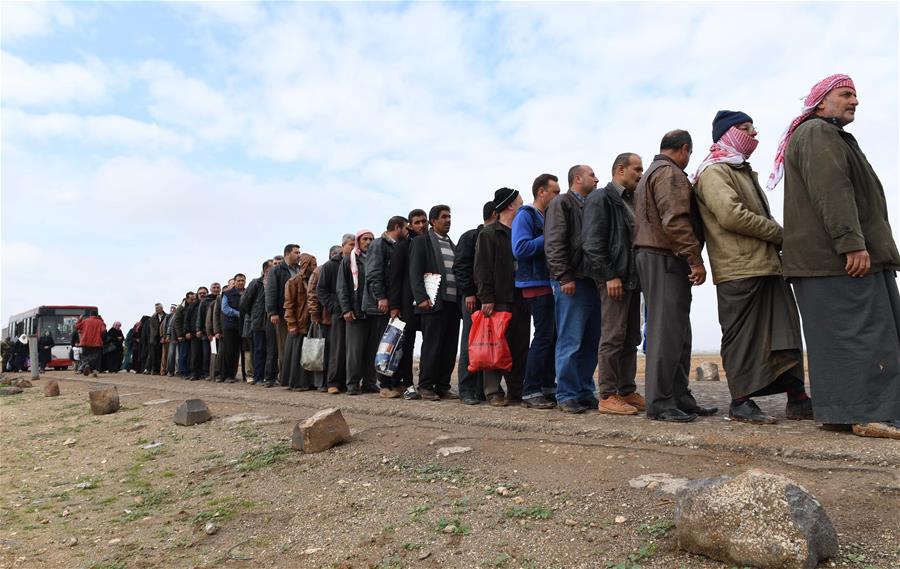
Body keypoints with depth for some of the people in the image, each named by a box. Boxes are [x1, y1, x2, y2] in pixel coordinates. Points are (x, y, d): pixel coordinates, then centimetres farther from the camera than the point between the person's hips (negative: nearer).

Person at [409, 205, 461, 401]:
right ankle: (426, 387, 6)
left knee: (450, 347, 5)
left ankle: (443, 386, 13)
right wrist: (421, 298, -14)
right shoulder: (422, 242, 4)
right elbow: (415, 273, -4)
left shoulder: (453, 245, 21)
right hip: (434, 302, -6)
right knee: (432, 346, -3)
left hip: (453, 302, 6)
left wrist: (462, 297, 8)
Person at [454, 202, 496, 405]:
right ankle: (467, 391, 0)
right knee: (471, 343, -4)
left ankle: (484, 389, 10)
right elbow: (460, 267, -5)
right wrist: (469, 293, -13)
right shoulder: (470, 237, 2)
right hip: (474, 297, -5)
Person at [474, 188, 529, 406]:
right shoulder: (489, 233, 0)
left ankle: (517, 391, 14)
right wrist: (486, 298, -14)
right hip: (500, 299, -6)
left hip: (521, 298, 7)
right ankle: (493, 392, 1)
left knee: (520, 347, 7)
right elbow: (482, 268, -7)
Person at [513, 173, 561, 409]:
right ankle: (530, 392, -3)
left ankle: (548, 387, 19)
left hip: (550, 283, 9)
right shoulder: (525, 215, -7)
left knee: (553, 336, 10)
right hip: (536, 284, -9)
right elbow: (520, 248, -20)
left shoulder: (549, 217, 20)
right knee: (544, 337, -10)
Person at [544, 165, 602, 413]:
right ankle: (567, 396, 1)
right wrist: (565, 277, -17)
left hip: (592, 281, 8)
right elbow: (554, 244, -10)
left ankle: (585, 393, 17)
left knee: (591, 342, 9)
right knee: (571, 342, -6)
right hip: (572, 282, -8)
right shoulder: (562, 204, -1)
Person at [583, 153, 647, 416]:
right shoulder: (601, 199, -4)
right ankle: (608, 396, -1)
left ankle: (627, 391, 18)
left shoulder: (632, 201, 22)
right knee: (613, 337, -7)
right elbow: (593, 242, -13)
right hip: (614, 278, -9)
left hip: (632, 278, 9)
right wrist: (609, 275, -18)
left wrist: (639, 276, 11)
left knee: (631, 338, 10)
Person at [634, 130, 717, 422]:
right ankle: (660, 403, -8)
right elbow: (675, 221, -19)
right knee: (666, 330, -10)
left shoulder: (649, 174, 26)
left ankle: (679, 398, 16)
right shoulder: (670, 173, -7)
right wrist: (696, 259, -17)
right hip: (666, 259, -11)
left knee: (678, 332, 11)